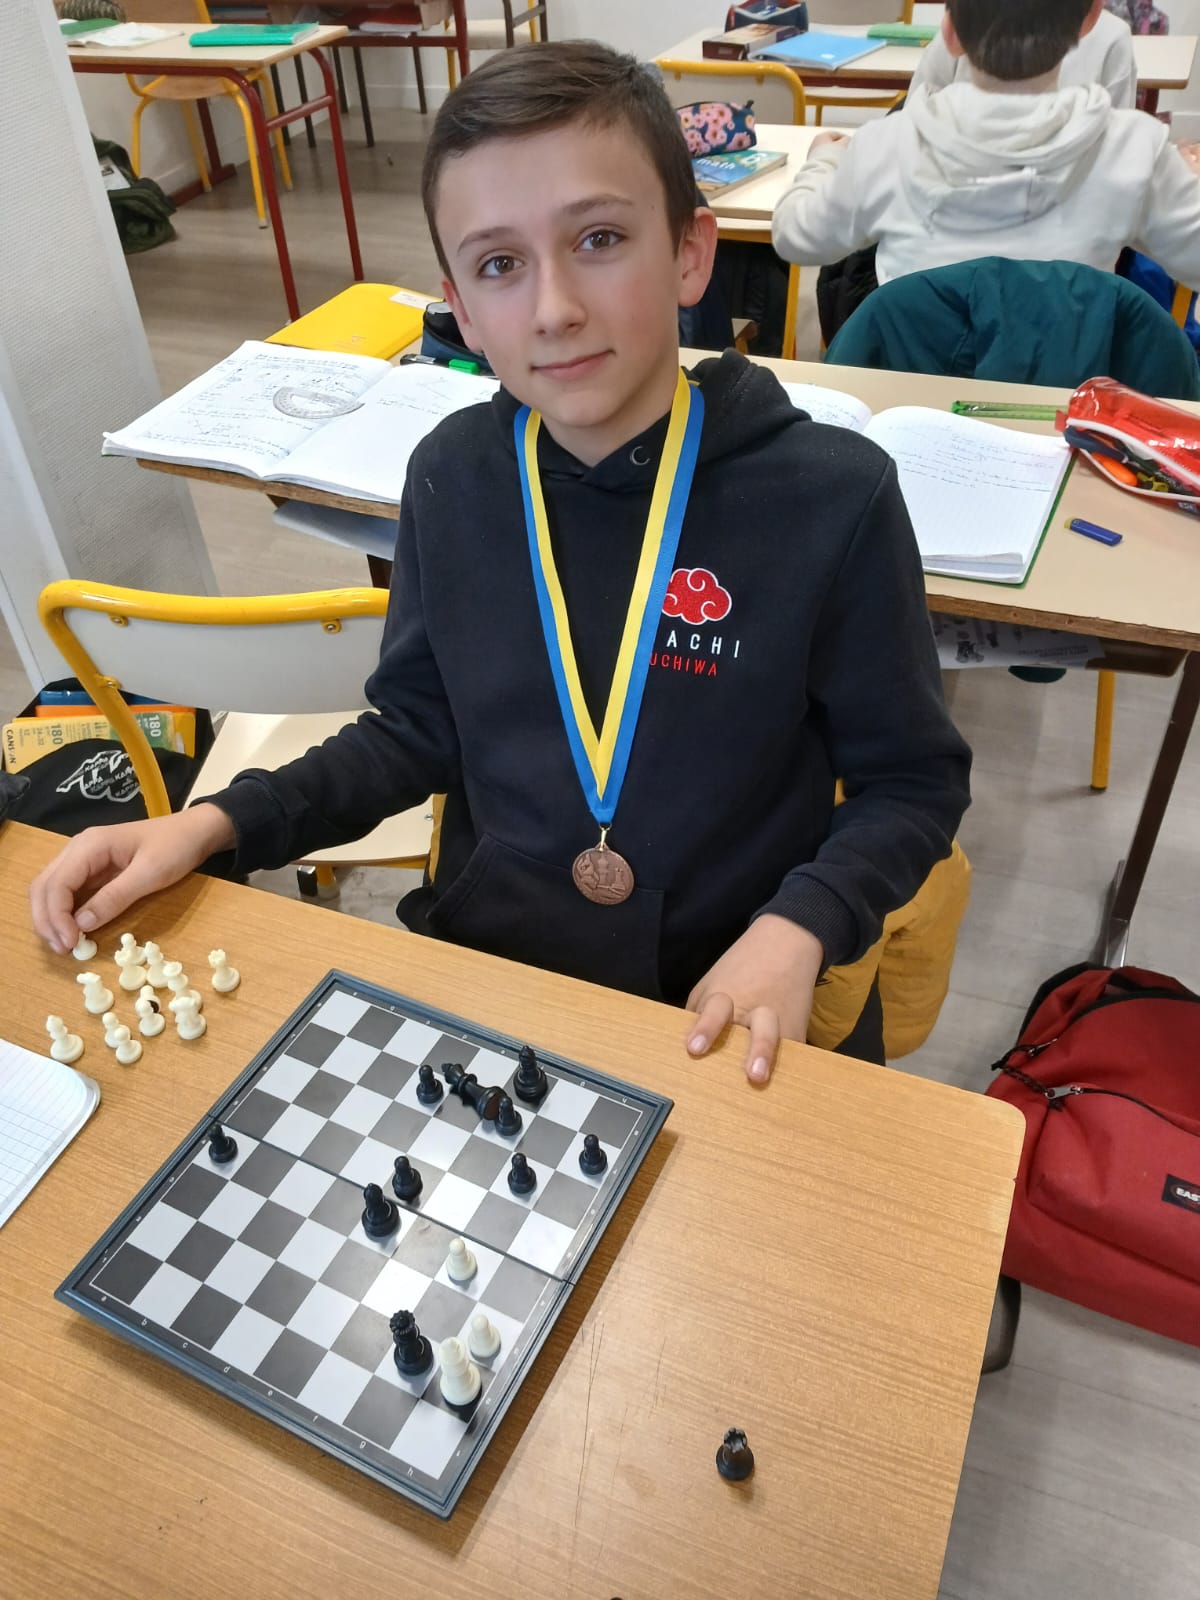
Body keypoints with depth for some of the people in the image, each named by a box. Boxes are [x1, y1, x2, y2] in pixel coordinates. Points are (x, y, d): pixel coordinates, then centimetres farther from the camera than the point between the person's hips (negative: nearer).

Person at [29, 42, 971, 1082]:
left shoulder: (831, 497, -14)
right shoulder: (455, 478, -3)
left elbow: (914, 780, -4)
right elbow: (420, 730, 9)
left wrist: (798, 929, -21)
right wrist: (214, 826, -3)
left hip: (714, 1011, -1)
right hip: (472, 967, 2)